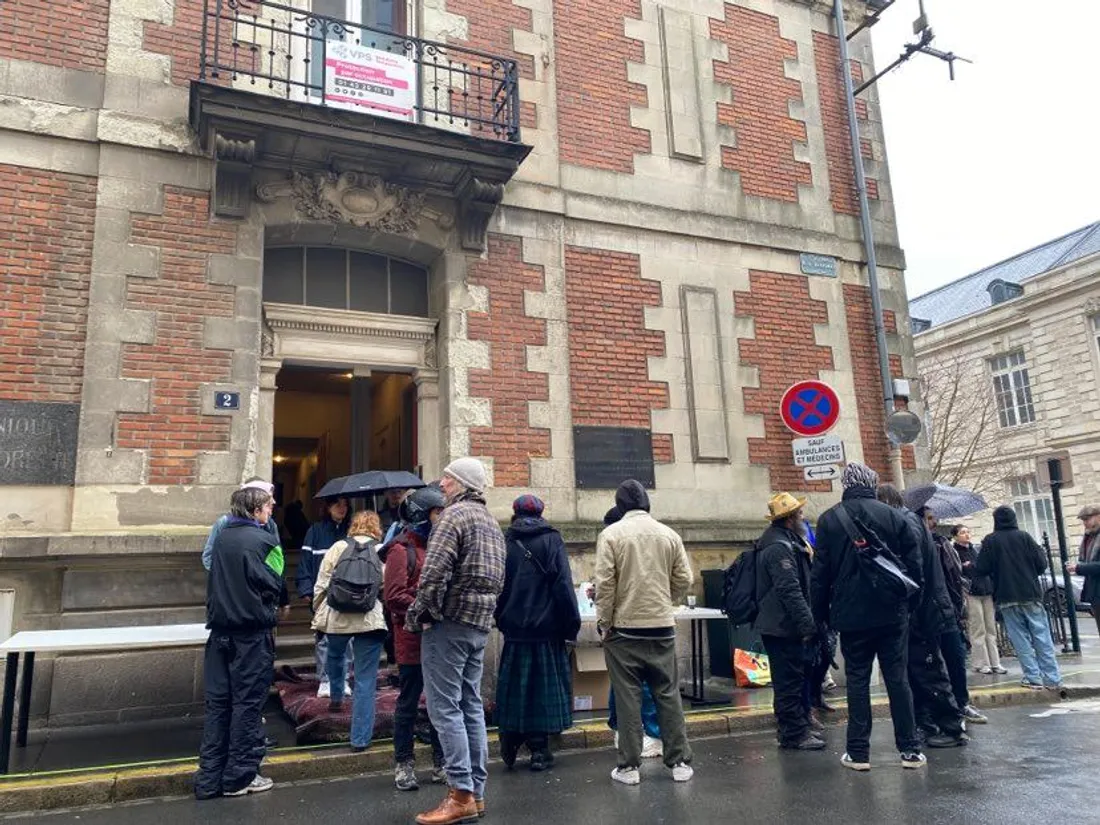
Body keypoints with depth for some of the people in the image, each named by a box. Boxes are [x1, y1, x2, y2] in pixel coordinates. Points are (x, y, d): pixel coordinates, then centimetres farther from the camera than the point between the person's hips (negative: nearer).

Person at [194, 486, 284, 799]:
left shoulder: (222, 535, 5)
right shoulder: (262, 540, -13)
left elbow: (213, 579, 12)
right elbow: (273, 585, -12)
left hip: (220, 629, 6)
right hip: (252, 632, -6)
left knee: (217, 702, 11)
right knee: (248, 703, 5)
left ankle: (209, 778, 17)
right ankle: (240, 776, 13)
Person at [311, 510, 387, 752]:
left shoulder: (337, 548, 3)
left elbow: (321, 586, 2)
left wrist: (318, 613, 14)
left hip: (336, 618, 2)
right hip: (370, 621, -2)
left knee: (335, 656, 34)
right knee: (365, 680, 5)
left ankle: (336, 698, 52)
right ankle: (360, 739, 8)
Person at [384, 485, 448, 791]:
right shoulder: (402, 549, -9)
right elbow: (395, 597, -16)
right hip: (413, 640, -6)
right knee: (408, 703, 7)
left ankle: (441, 763, 24)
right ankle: (403, 764, 20)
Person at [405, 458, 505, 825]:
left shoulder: (454, 514, -11)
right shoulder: (491, 522, 17)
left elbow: (434, 572, -20)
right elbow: (497, 578, 18)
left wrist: (418, 613, -8)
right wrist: (482, 612, 17)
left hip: (450, 621, -9)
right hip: (479, 624, 9)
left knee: (445, 708, -3)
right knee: (471, 706, 12)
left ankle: (461, 795, -1)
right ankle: (476, 791, 17)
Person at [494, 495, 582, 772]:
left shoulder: (504, 543, 3)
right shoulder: (552, 540, -5)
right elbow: (563, 585, -10)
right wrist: (571, 624, -5)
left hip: (514, 629, 2)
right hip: (546, 629, -2)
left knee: (514, 686, 13)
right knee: (544, 686, 6)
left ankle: (509, 744, 16)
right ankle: (538, 750, 9)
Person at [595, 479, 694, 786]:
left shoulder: (611, 534, -6)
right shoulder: (669, 534, 3)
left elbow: (605, 584, -11)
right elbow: (684, 580, 4)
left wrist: (604, 623, -2)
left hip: (624, 628, -2)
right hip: (662, 626, 3)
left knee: (628, 697, 5)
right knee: (668, 694, 11)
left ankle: (629, 766, 11)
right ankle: (679, 762, 17)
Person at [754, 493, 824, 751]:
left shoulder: (787, 541, 16)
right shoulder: (778, 547, -19)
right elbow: (790, 590, -25)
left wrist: (807, 622, 21)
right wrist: (808, 625, -23)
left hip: (785, 625, 11)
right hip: (783, 626, -11)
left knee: (796, 679, 17)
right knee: (790, 681, -3)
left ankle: (798, 728, 27)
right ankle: (793, 734, 5)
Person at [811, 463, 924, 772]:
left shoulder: (829, 520, -2)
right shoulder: (894, 516, -1)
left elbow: (820, 573, -2)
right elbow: (914, 566, 0)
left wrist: (821, 613, 6)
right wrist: (910, 601, 11)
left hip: (851, 615, -1)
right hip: (892, 612, 1)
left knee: (857, 680, 6)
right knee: (897, 678, 8)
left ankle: (858, 752, 9)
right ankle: (910, 749, 13)